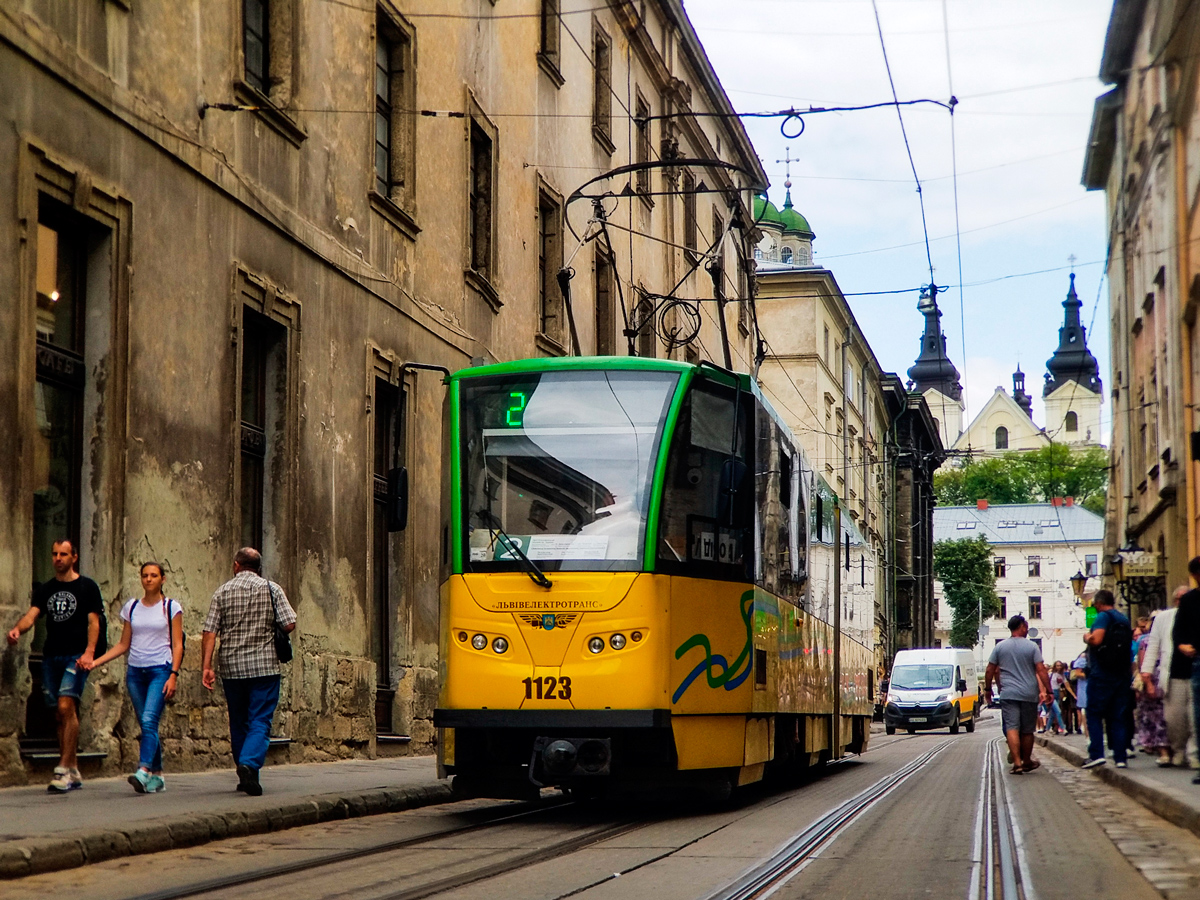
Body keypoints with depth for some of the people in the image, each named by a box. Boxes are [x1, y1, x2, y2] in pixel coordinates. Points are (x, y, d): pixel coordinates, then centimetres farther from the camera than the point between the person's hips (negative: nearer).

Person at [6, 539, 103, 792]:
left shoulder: (87, 587, 3)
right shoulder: (45, 590, 15)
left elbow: (93, 622, -2)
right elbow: (32, 614, 1)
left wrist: (89, 652, -16)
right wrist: (18, 629, -21)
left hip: (76, 657, -5)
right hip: (51, 656, 5)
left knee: (66, 706, -19)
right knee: (61, 714, 7)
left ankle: (63, 769, -20)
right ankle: (74, 773, 13)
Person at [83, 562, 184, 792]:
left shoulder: (171, 607, 3)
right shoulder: (132, 607, 12)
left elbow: (177, 645, 0)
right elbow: (124, 644, 15)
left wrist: (173, 675, -11)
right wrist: (96, 661, 4)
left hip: (160, 670, -4)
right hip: (135, 671, 4)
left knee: (149, 720, -20)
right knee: (147, 725, 4)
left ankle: (144, 771, -31)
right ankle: (157, 775, 12)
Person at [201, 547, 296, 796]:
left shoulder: (222, 592, 4)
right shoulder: (271, 589, 1)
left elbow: (209, 633, -4)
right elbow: (289, 625, -6)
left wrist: (207, 666, -3)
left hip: (232, 667, 2)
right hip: (264, 666, -2)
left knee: (238, 722, 14)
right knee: (260, 721, -3)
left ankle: (246, 775, 19)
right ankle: (249, 764, -25)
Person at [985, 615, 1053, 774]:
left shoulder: (1000, 647, 4)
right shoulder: (1032, 647, -1)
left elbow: (990, 670, 6)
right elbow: (1041, 670, -6)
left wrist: (988, 689, 18)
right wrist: (1048, 691, -2)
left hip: (1008, 694, 0)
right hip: (1029, 694, 0)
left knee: (1012, 728, -6)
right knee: (1027, 730, 11)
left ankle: (1017, 763, -18)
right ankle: (1027, 761, 24)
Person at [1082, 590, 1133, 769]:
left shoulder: (1103, 616, -8)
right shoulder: (1124, 620, 16)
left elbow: (1096, 639, -22)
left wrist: (1086, 638, -1)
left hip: (1101, 674, -7)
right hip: (1122, 675, 7)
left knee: (1094, 714, 0)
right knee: (1118, 717, 8)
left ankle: (1096, 754, -11)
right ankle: (1121, 757, 3)